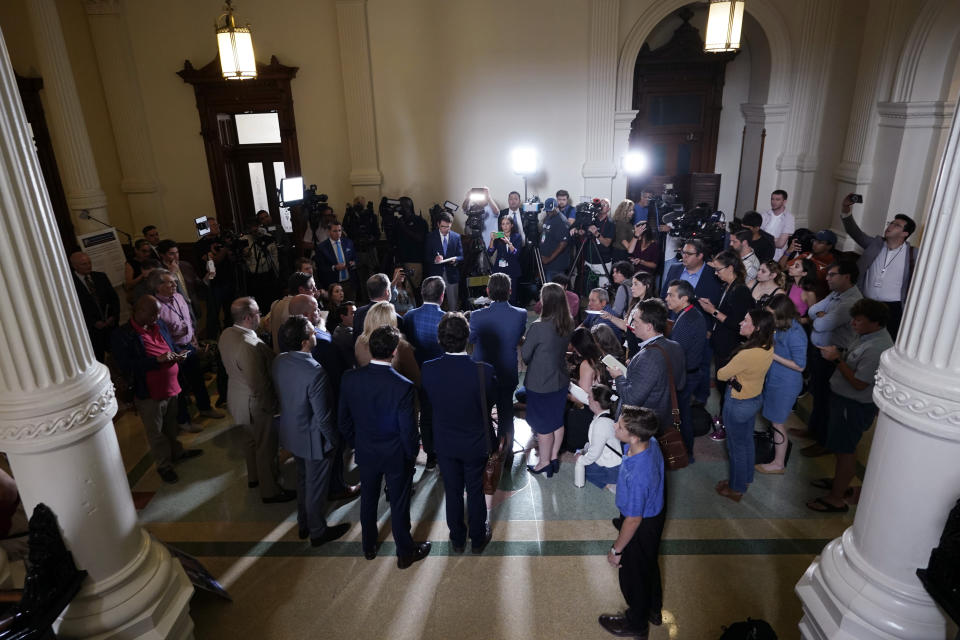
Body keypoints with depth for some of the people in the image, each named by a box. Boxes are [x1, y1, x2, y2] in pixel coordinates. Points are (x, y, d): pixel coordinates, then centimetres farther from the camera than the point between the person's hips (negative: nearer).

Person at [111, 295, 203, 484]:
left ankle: (176, 452, 45)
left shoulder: (159, 325, 4)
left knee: (171, 425, 25)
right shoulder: (123, 335, -17)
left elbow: (170, 346, 18)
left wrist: (176, 356, -4)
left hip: (170, 386, 6)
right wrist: (158, 360, -28)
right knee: (156, 433, 11)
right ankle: (163, 465, 27)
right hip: (149, 394, -6)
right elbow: (126, 365, -23)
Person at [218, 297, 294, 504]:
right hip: (255, 403, -10)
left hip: (238, 393, 10)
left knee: (251, 439, 29)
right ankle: (269, 491, 27)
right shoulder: (248, 345, -35)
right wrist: (268, 402, -15)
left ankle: (254, 477, 50)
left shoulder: (227, 334, -5)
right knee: (266, 447, 10)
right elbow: (257, 384, -30)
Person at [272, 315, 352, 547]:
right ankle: (317, 532, 37)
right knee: (316, 487, 15)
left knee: (303, 479, 28)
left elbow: (280, 394, 4)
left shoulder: (278, 361, -11)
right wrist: (334, 440, -11)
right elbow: (323, 417, -26)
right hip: (314, 440, -7)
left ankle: (303, 524, 48)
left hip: (291, 432, 7)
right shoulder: (315, 372, -34)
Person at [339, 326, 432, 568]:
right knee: (399, 504, 16)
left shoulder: (350, 378, -17)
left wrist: (357, 444, 12)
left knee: (368, 499, 25)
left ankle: (369, 546, 46)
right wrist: (411, 455, -1)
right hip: (396, 456, -4)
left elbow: (344, 421, -4)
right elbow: (408, 430, -20)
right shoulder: (403, 386, -29)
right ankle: (405, 552, 36)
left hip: (365, 452, 4)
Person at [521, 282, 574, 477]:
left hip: (540, 384, -6)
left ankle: (544, 463, 27)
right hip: (560, 380, 6)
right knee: (558, 420, 20)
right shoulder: (569, 324, -7)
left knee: (543, 424, 11)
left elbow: (525, 355, -16)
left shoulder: (538, 328, -27)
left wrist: (523, 341, 5)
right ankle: (554, 457, 37)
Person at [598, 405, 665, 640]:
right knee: (649, 564, 31)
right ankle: (654, 609, 58)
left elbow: (634, 520, -29)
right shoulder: (650, 442, -19)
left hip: (642, 526, -8)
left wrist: (616, 549, -14)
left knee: (633, 575, 20)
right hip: (655, 511, 8)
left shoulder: (637, 476, -43)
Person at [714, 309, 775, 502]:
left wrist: (727, 374, -2)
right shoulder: (768, 348, -9)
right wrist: (735, 374, -8)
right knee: (747, 441, 26)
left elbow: (721, 375, -22)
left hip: (738, 404, -8)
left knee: (737, 446, 12)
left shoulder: (747, 354, -35)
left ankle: (736, 489, 32)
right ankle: (746, 478, 47)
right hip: (756, 398, 8)